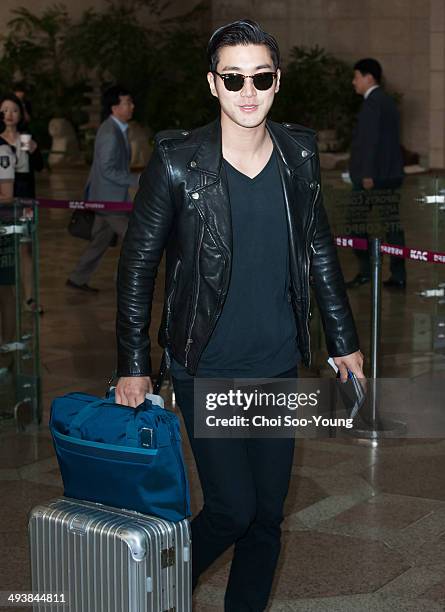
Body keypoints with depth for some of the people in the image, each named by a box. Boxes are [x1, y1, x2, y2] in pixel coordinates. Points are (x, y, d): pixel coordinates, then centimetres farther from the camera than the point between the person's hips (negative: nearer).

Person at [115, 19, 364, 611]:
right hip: (207, 369, -4)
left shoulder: (299, 152, 0)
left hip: (278, 366, 4)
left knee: (267, 513, 10)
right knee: (234, 508, -4)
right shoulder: (177, 161, -12)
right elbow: (137, 265, -5)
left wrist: (344, 339, 14)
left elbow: (319, 250, 12)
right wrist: (133, 365, -5)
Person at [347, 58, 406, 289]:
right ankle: (398, 275, 5)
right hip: (392, 175, 9)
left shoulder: (372, 103, -12)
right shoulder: (388, 101, 17)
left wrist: (367, 174, -20)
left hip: (372, 176, -9)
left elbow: (369, 140, -19)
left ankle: (365, 270, 4)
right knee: (392, 222, 5)